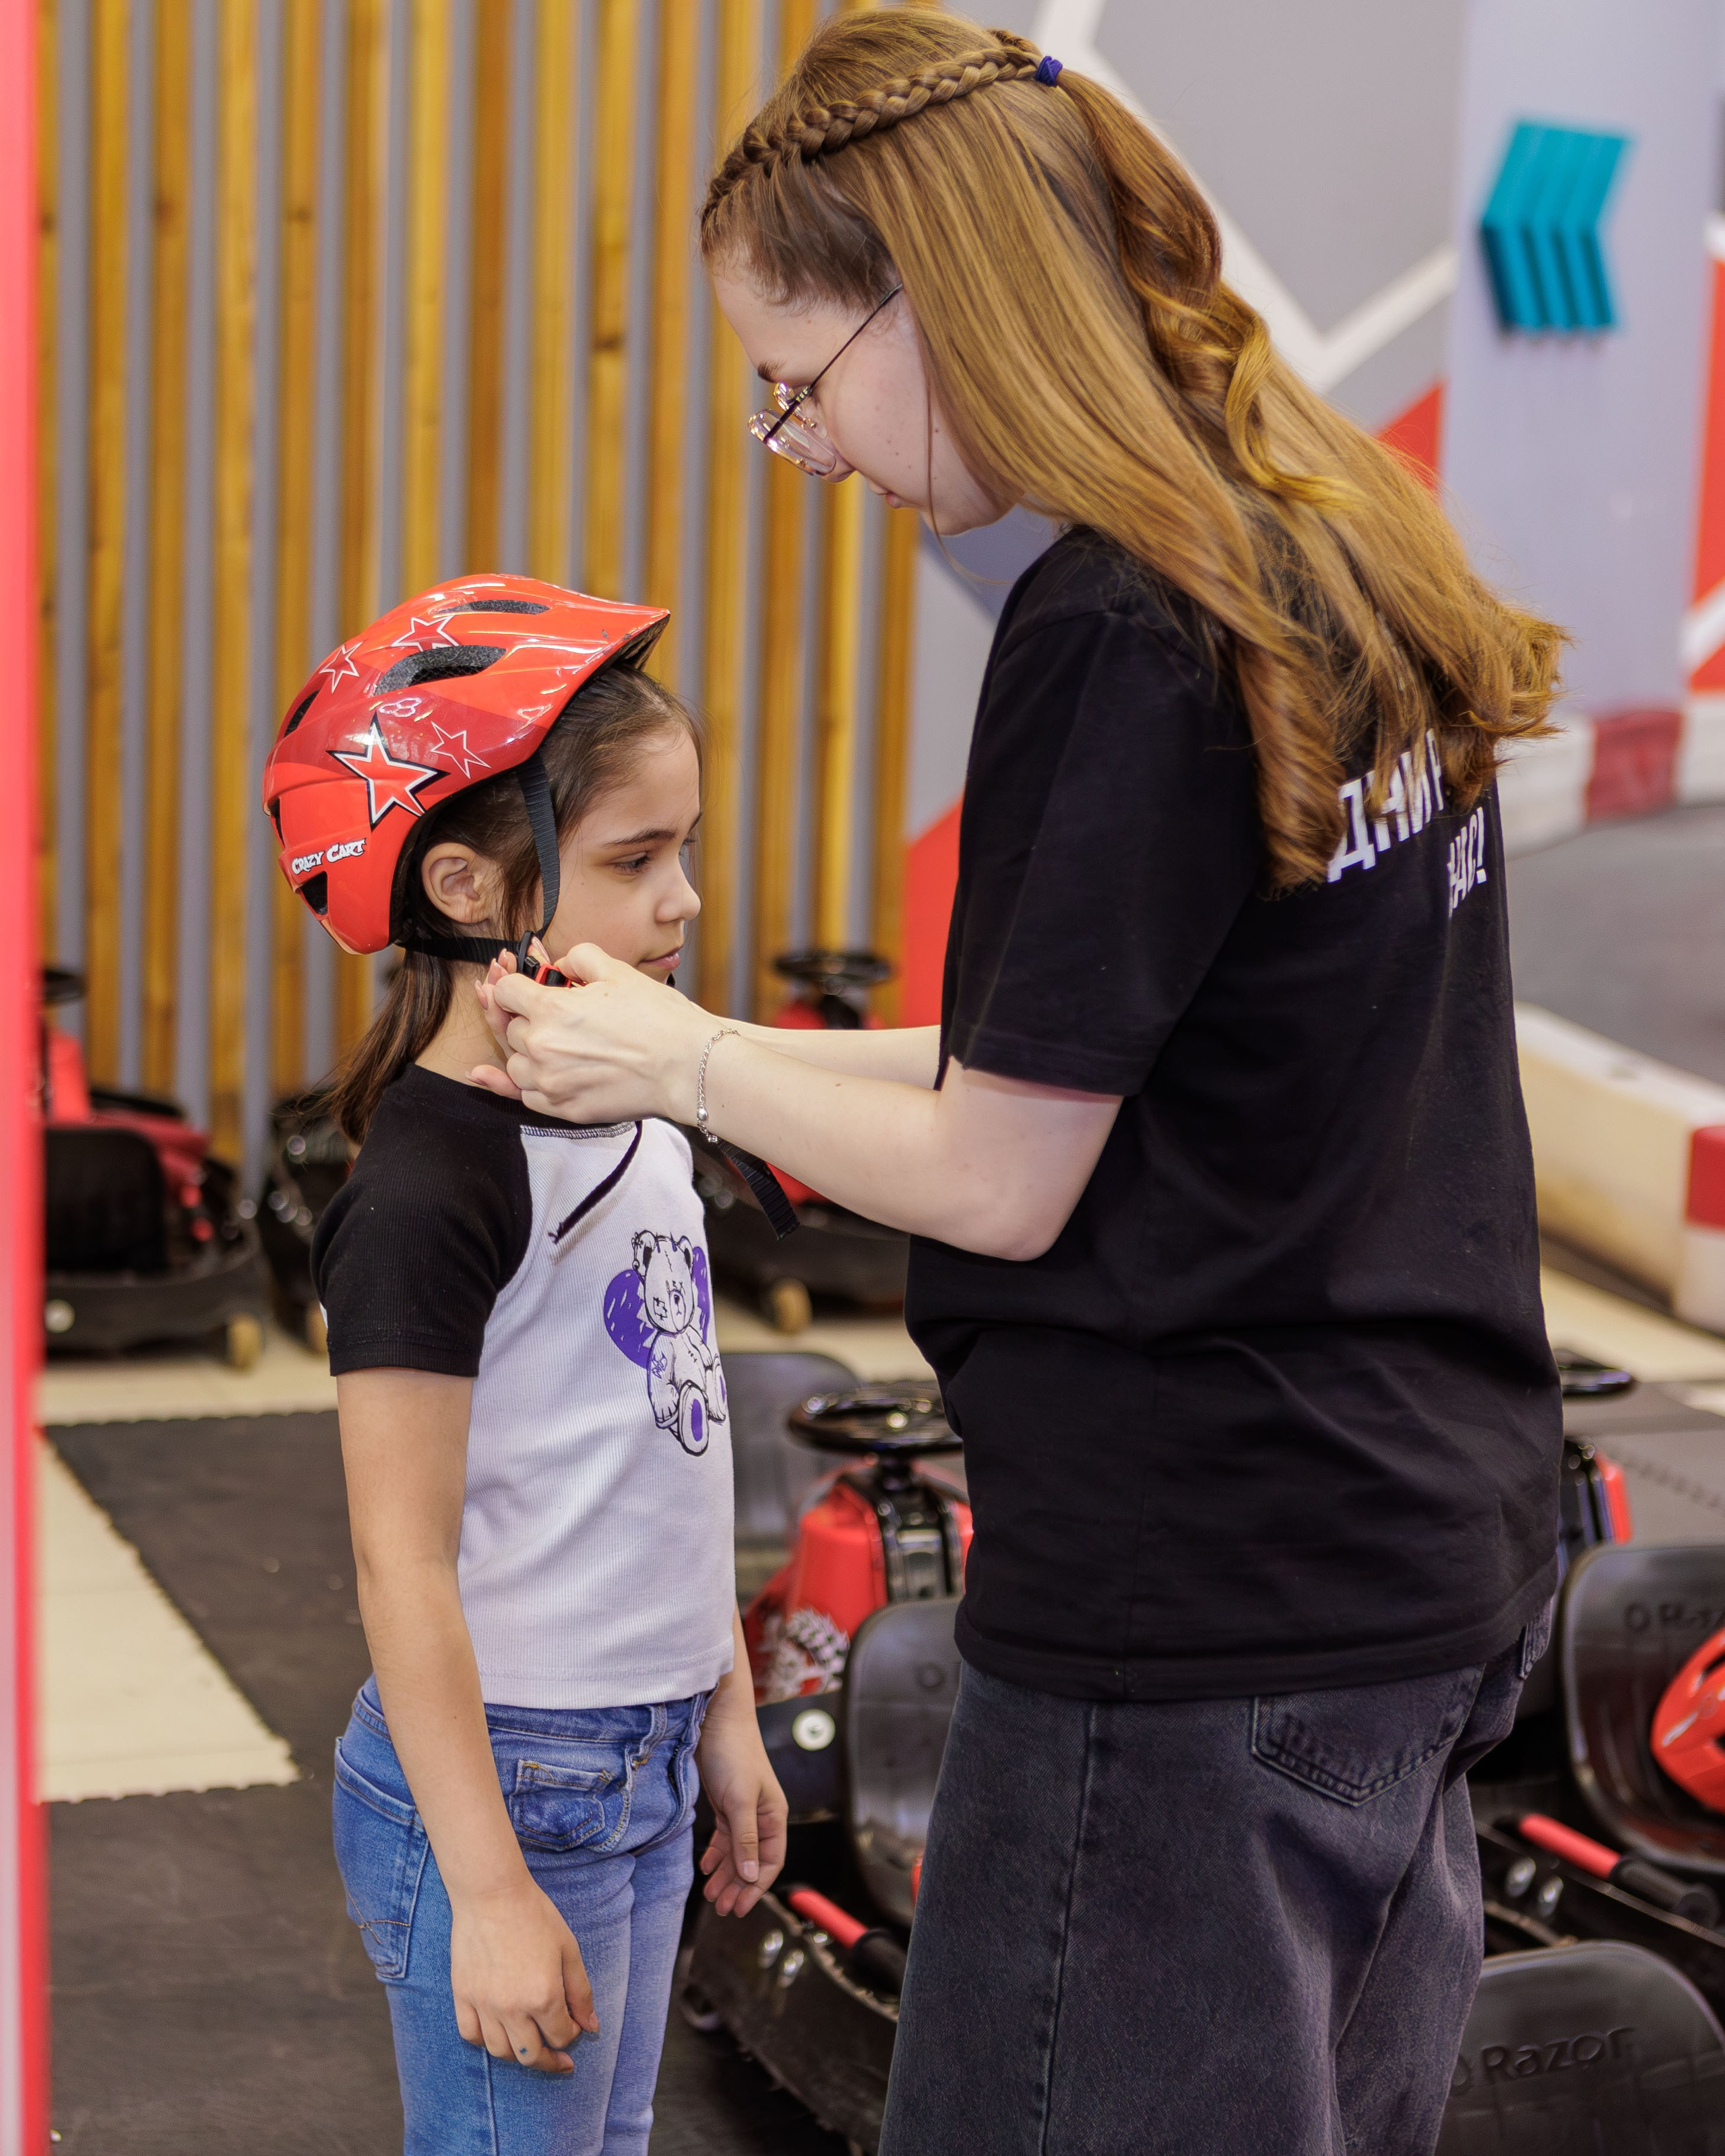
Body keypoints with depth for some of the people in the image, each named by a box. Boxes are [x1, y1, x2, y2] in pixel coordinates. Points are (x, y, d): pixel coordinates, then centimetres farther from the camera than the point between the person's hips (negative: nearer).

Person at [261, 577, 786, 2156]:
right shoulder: (432, 1182, -19)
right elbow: (403, 1565, -20)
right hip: (506, 1778, -8)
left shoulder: (639, 1123, 7)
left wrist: (725, 1711, 18)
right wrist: (487, 1889, -20)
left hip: (640, 1767, 8)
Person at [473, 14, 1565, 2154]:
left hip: (1188, 1606, -9)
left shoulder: (1116, 632, -20)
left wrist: (689, 1070, 0)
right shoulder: (1340, 552, 7)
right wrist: (720, 1047, 14)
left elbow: (1002, 1182, -15)